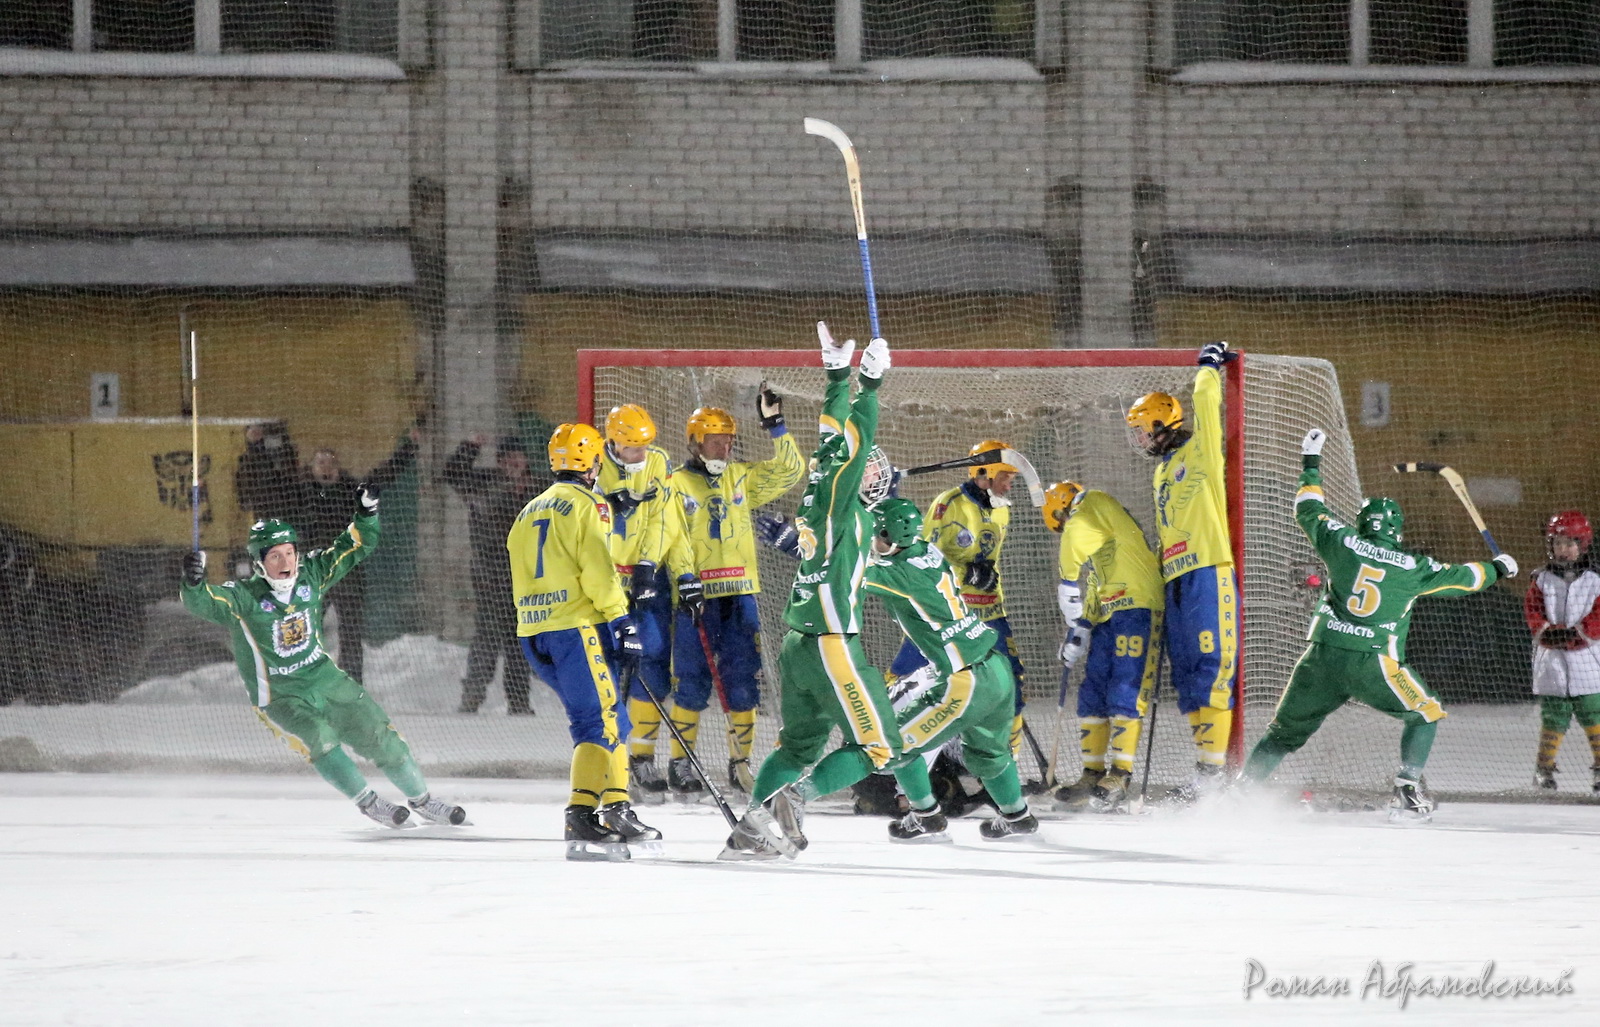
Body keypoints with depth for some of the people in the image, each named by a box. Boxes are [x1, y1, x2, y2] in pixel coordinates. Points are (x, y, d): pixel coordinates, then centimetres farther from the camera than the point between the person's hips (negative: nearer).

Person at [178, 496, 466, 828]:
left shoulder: (311, 576, -5)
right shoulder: (242, 598, -18)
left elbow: (356, 547, 0)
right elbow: (202, 602, -34)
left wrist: (366, 514, -18)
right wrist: (193, 582, -56)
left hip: (324, 677, 5)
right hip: (278, 697, -5)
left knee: (380, 735, 5)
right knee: (318, 737, -29)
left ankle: (422, 800, 23)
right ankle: (368, 802, -15)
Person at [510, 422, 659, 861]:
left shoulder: (530, 512, 21)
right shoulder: (587, 505, -5)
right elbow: (598, 572, -15)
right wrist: (623, 624, -12)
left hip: (534, 633, 8)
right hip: (576, 627, -8)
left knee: (612, 719, 16)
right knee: (599, 721, -10)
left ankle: (616, 807, 14)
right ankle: (582, 819, -21)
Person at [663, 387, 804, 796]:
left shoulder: (741, 478, 13)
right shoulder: (677, 485, 1)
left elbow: (788, 470, 8)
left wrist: (775, 425, 0)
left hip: (739, 594, 4)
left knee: (743, 682, 1)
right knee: (693, 683, -2)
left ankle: (740, 763, 10)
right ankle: (680, 763, 8)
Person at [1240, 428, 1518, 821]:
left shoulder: (1342, 543, 6)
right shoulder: (1413, 568, 3)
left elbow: (1308, 512, 19)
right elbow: (1458, 578, 14)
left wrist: (1310, 464, 31)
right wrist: (1496, 569, 32)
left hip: (1323, 655, 2)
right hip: (1374, 663, -2)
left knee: (1287, 729, 13)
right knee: (1426, 714, 15)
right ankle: (1407, 791, 0)